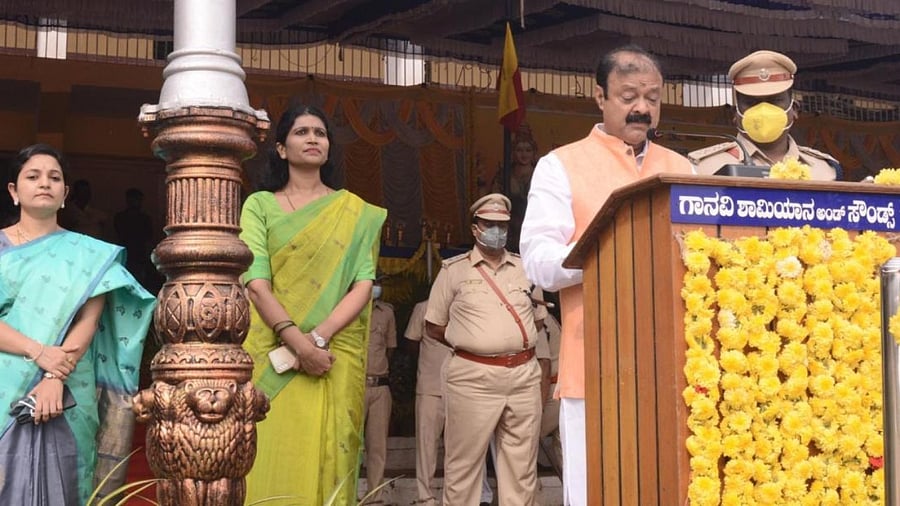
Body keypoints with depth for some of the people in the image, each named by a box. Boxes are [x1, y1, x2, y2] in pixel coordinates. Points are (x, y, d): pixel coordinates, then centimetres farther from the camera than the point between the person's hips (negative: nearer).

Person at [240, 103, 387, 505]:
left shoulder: (356, 212, 11)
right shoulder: (260, 204, 6)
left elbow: (363, 285, 1)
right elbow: (256, 283, -5)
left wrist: (318, 337, -13)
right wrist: (297, 341, -17)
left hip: (337, 355, 1)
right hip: (273, 354, -1)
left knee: (327, 462, 1)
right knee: (273, 461, -5)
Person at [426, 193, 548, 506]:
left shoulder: (525, 268, 13)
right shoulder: (454, 270, 4)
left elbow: (538, 318, 22)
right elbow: (433, 327, 6)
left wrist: (512, 342, 9)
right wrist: (468, 343, 3)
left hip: (524, 375, 3)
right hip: (473, 377, -3)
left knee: (522, 467, 5)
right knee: (464, 463, -2)